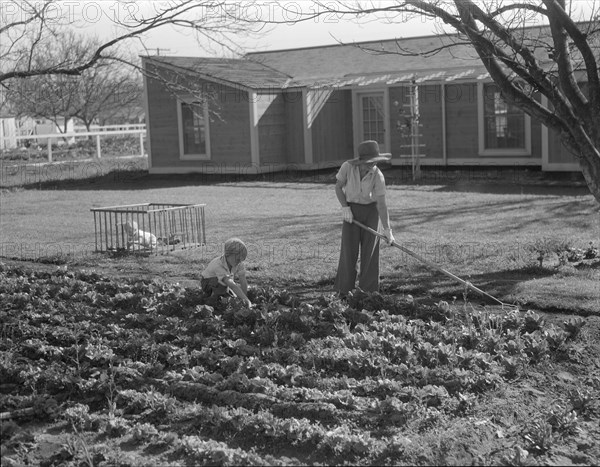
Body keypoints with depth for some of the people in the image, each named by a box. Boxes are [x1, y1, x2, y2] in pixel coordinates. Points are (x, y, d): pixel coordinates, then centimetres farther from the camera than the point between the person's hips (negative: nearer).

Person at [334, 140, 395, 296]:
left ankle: (368, 291, 6)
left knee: (370, 251, -4)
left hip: (371, 211, 0)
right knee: (349, 251, -6)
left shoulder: (378, 176, -20)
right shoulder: (347, 166, -19)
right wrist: (345, 208, -16)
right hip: (351, 210, 0)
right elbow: (338, 187, -4)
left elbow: (382, 204, -20)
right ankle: (344, 292, 3)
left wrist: (387, 230, -26)